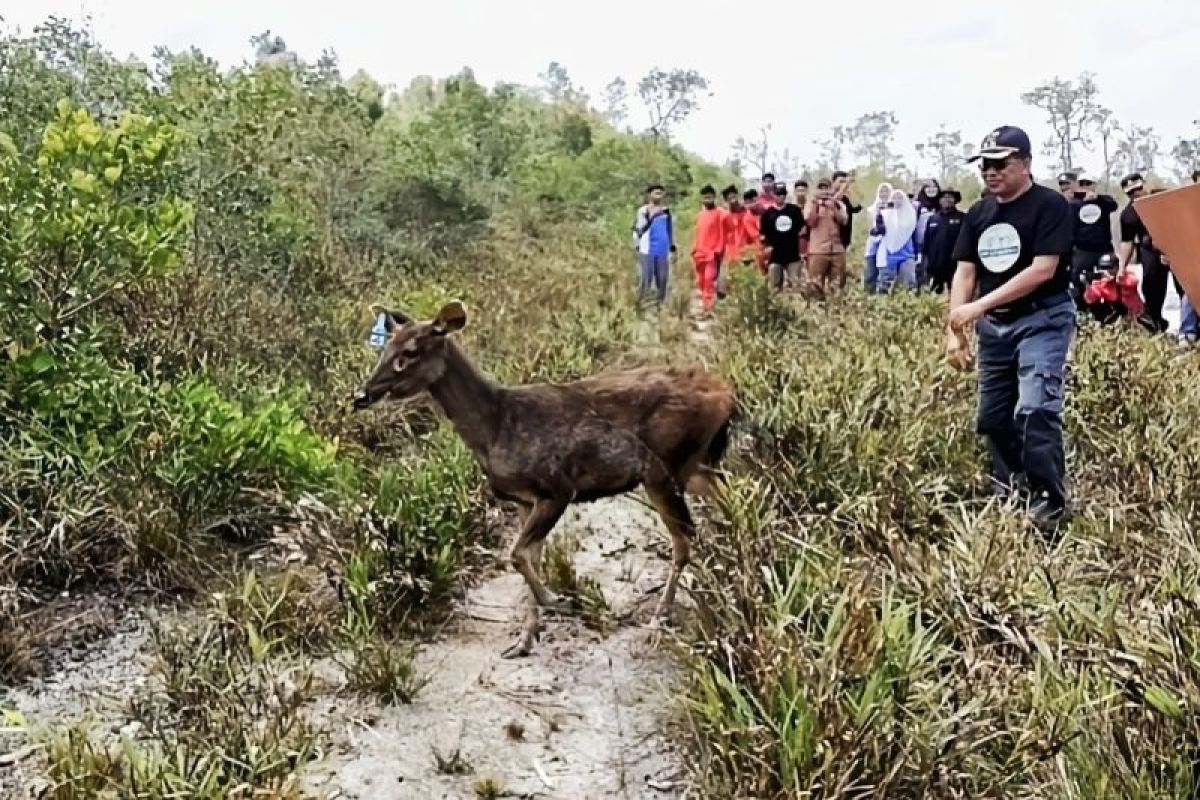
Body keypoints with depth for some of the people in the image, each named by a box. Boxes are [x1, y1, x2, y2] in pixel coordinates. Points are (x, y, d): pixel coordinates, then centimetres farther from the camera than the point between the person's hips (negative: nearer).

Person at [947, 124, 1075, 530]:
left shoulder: (1050, 205, -11)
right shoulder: (978, 214, 8)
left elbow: (1043, 270, -20)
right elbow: (965, 272, 7)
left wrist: (979, 305, -23)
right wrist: (954, 329, -5)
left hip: (1043, 320, -7)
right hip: (995, 325, 7)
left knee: (1035, 410, -19)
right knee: (993, 417, 12)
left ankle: (1050, 503, -8)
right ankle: (1009, 492, 31)